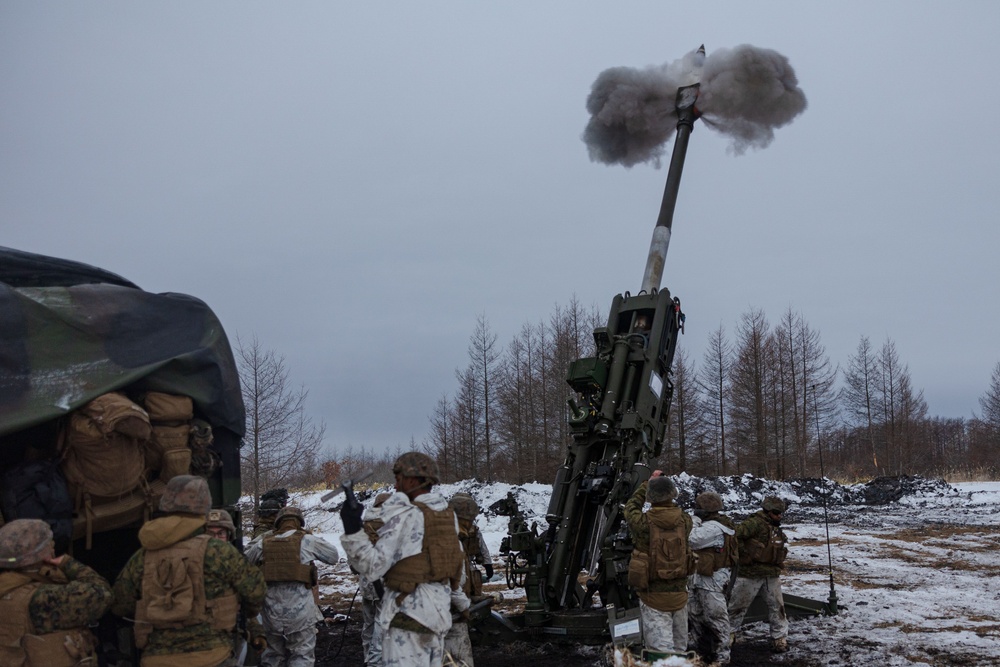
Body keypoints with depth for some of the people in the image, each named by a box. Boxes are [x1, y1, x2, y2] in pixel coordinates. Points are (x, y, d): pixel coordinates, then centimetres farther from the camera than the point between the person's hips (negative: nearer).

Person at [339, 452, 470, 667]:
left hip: (409, 610, -8)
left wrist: (352, 530, -26)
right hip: (440, 608, 8)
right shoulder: (448, 514, 8)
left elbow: (373, 566, -19)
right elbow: (456, 563, 17)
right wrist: (459, 600, 30)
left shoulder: (406, 516, -15)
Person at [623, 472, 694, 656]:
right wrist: (664, 483, 21)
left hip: (653, 597, -4)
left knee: (661, 650, -5)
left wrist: (647, 483, 18)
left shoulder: (643, 522, -14)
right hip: (679, 594, 4)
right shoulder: (684, 520, -6)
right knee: (679, 649, 19)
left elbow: (630, 507, 8)